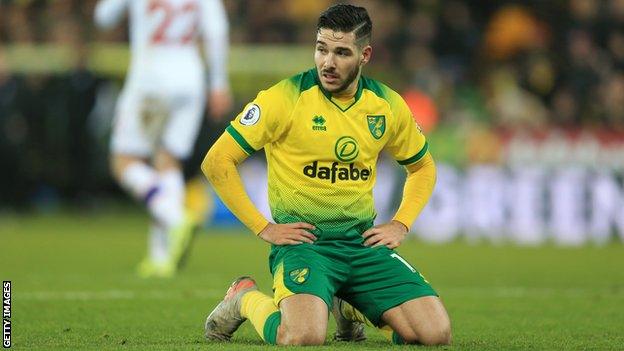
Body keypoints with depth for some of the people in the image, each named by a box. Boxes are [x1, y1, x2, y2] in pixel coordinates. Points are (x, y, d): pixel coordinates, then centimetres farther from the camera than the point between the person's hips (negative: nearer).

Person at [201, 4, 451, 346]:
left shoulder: (388, 106, 5)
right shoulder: (286, 98, -10)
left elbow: (422, 166, 24)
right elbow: (216, 161, -8)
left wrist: (401, 224, 9)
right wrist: (263, 227, -9)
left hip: (363, 241, 5)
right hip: (303, 239, -5)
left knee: (437, 333, -11)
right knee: (305, 336, -33)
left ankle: (352, 307, 19)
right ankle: (246, 300, 3)